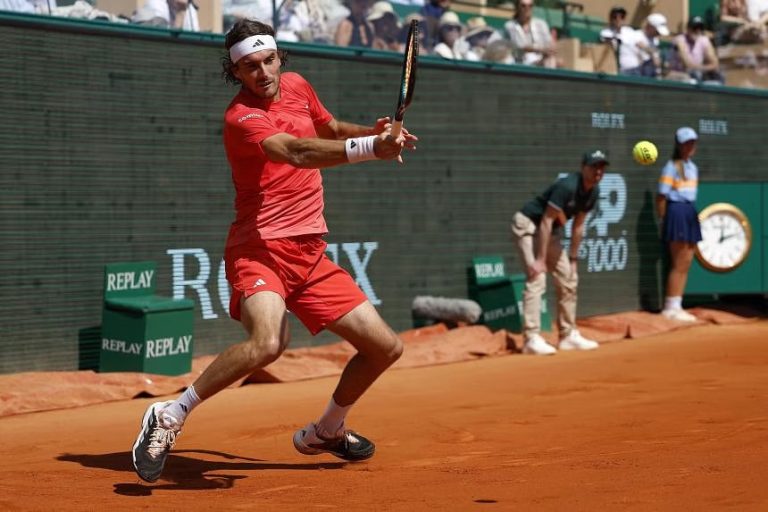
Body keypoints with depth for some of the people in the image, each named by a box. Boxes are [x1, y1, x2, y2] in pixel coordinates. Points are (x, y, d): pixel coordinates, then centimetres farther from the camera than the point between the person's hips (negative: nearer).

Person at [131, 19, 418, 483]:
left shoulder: (296, 86, 9)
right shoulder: (242, 118, -16)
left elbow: (330, 128, 30)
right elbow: (298, 153, -35)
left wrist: (371, 131, 10)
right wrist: (370, 148, -48)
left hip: (310, 253, 8)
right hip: (262, 249, -8)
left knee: (385, 347, 6)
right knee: (268, 343, -35)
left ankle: (326, 431, 31)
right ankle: (171, 416, -16)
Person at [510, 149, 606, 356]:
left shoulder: (593, 191, -4)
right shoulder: (567, 186, -29)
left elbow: (578, 225, 6)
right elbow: (546, 222, -28)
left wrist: (573, 258, 7)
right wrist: (540, 259, -28)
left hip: (551, 231, 9)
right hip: (528, 224, -9)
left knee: (569, 280, 9)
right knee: (537, 279, -20)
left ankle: (568, 335, 18)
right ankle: (532, 339, -22)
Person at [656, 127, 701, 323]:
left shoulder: (693, 167, 16)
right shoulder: (671, 167, -8)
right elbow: (662, 196, -10)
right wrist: (664, 220, -11)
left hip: (690, 213, 8)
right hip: (677, 212, -8)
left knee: (686, 263, 8)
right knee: (679, 264, -6)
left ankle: (675, 306, 14)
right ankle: (671, 308, -1)